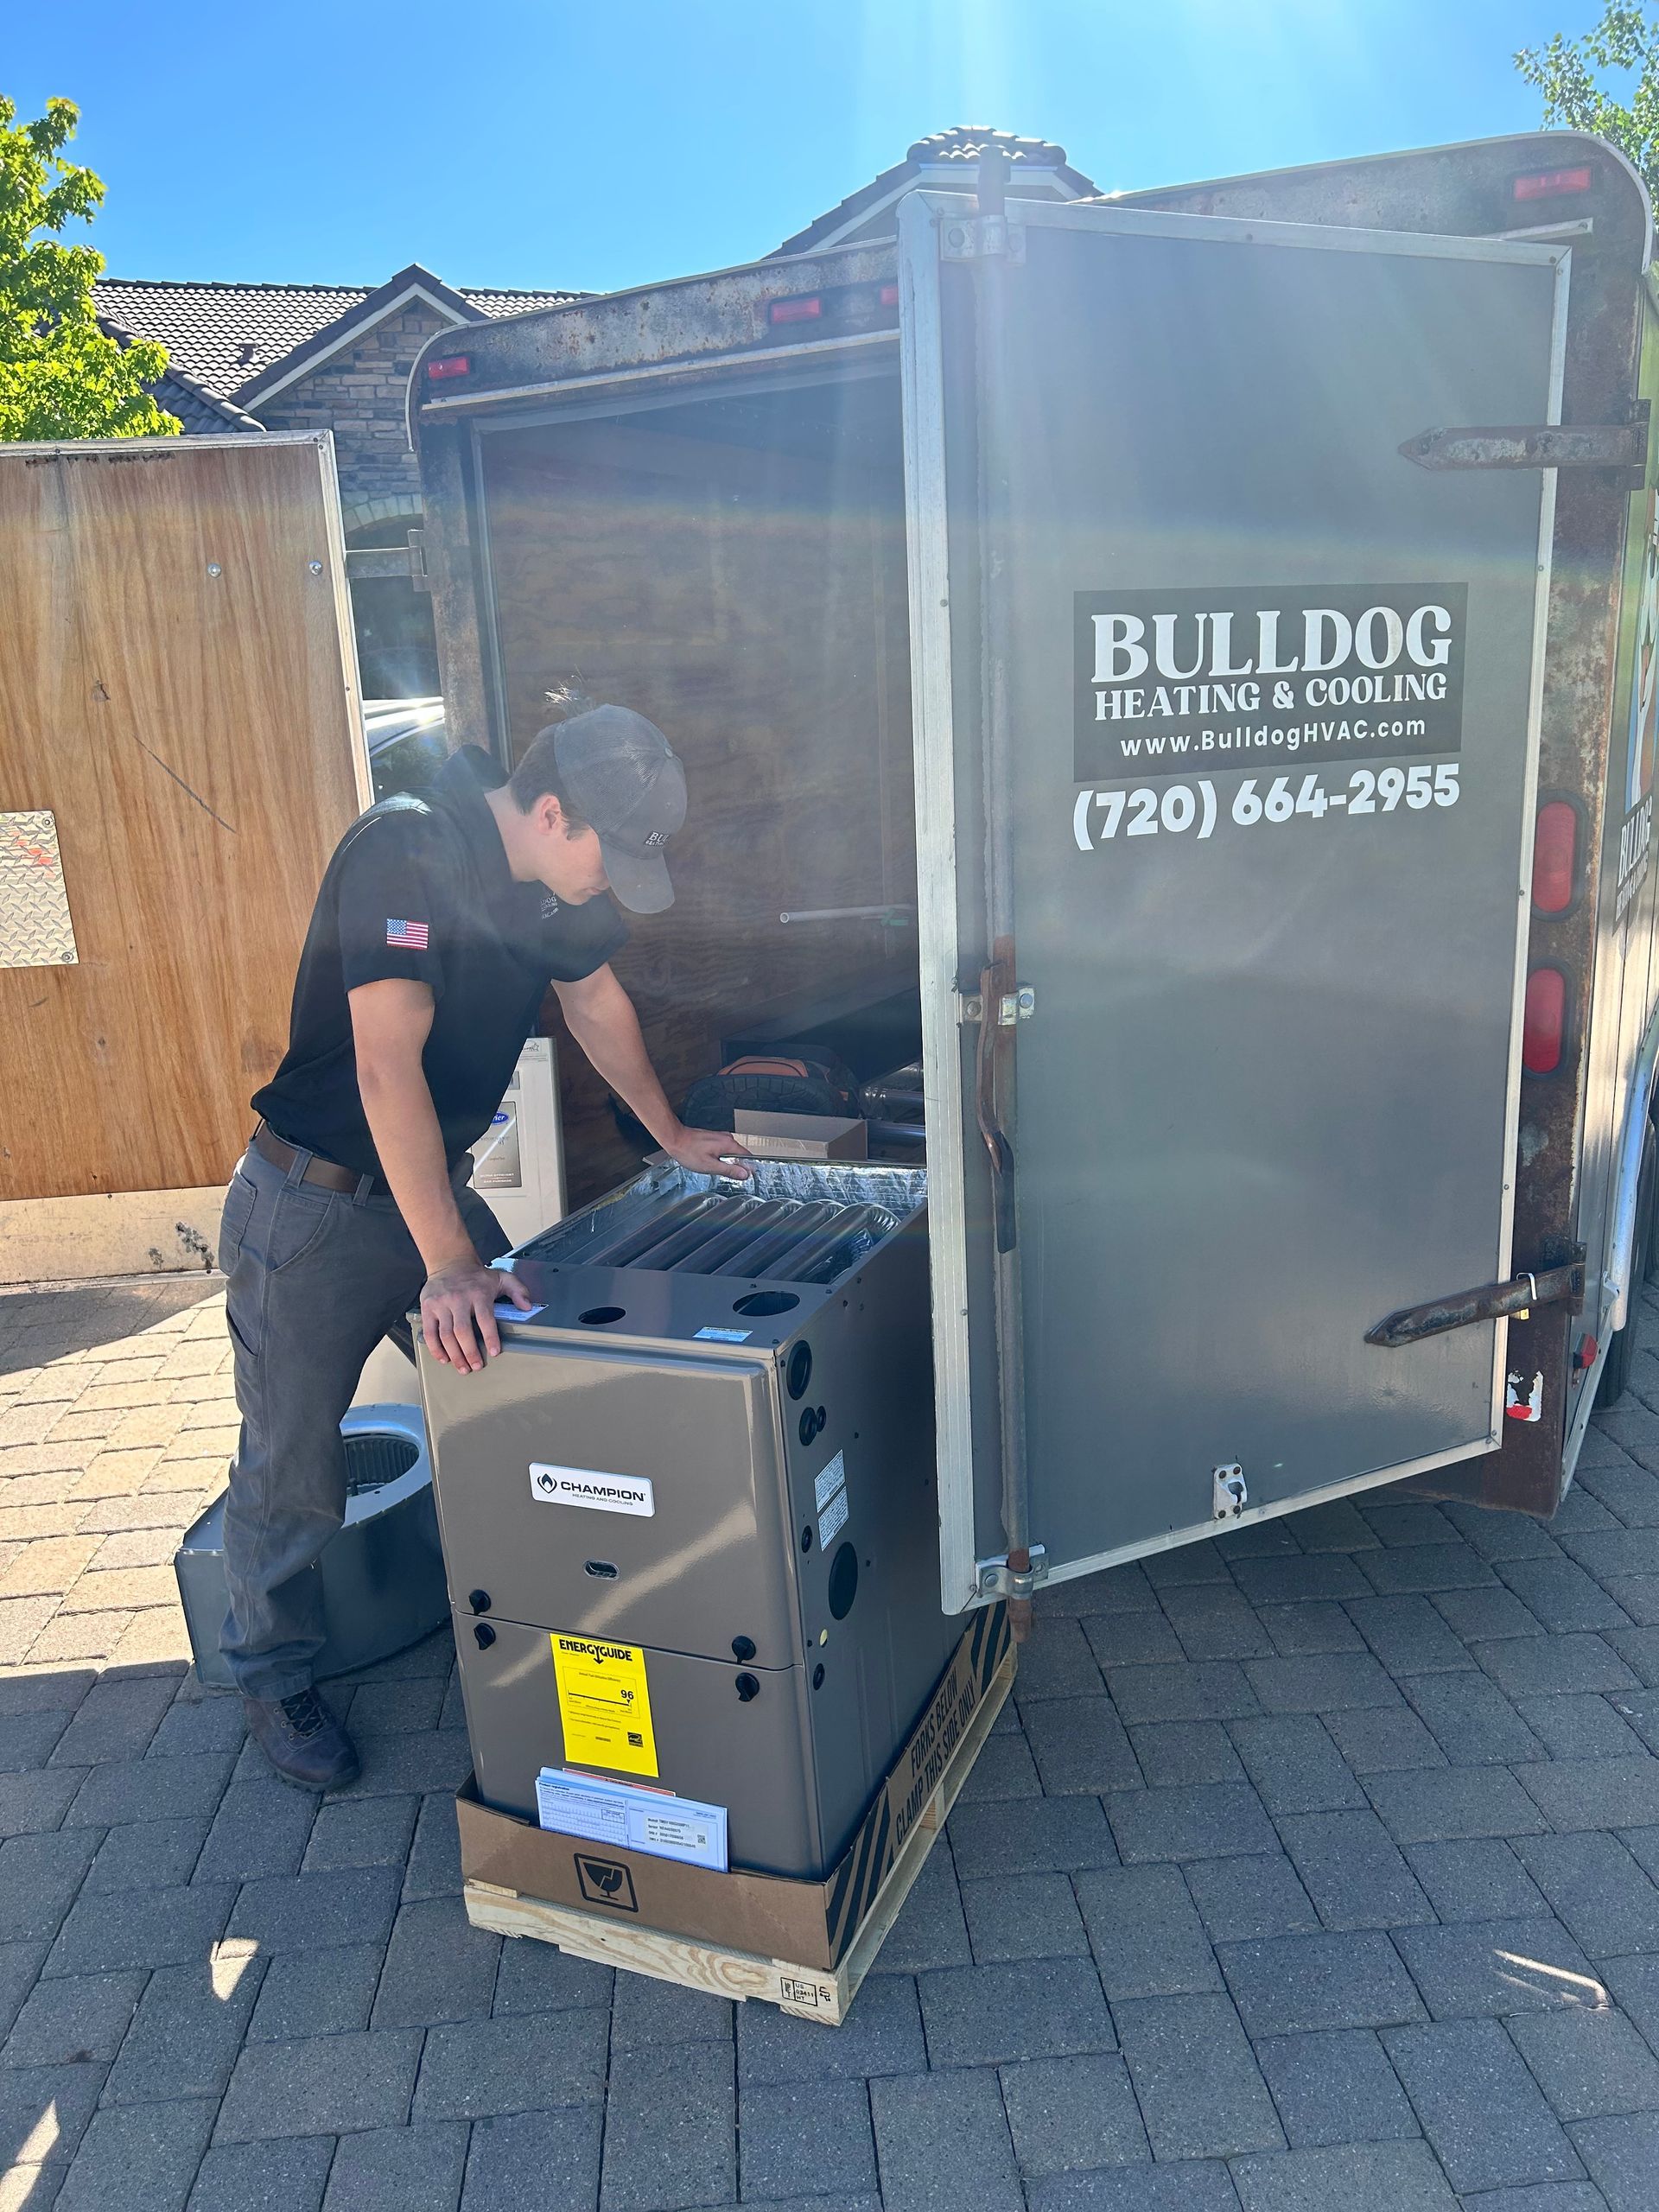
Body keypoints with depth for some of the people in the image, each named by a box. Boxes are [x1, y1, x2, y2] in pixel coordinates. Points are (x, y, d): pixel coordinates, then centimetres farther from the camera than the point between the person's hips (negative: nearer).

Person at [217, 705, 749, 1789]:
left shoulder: (555, 875, -3)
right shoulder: (407, 851, -28)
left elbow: (594, 995, 15)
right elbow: (388, 1063, -35)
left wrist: (671, 1132, 20)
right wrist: (447, 1264, -39)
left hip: (434, 1184, 7)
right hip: (314, 1206, -6)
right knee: (291, 1467, 4)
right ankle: (274, 1677, 28)